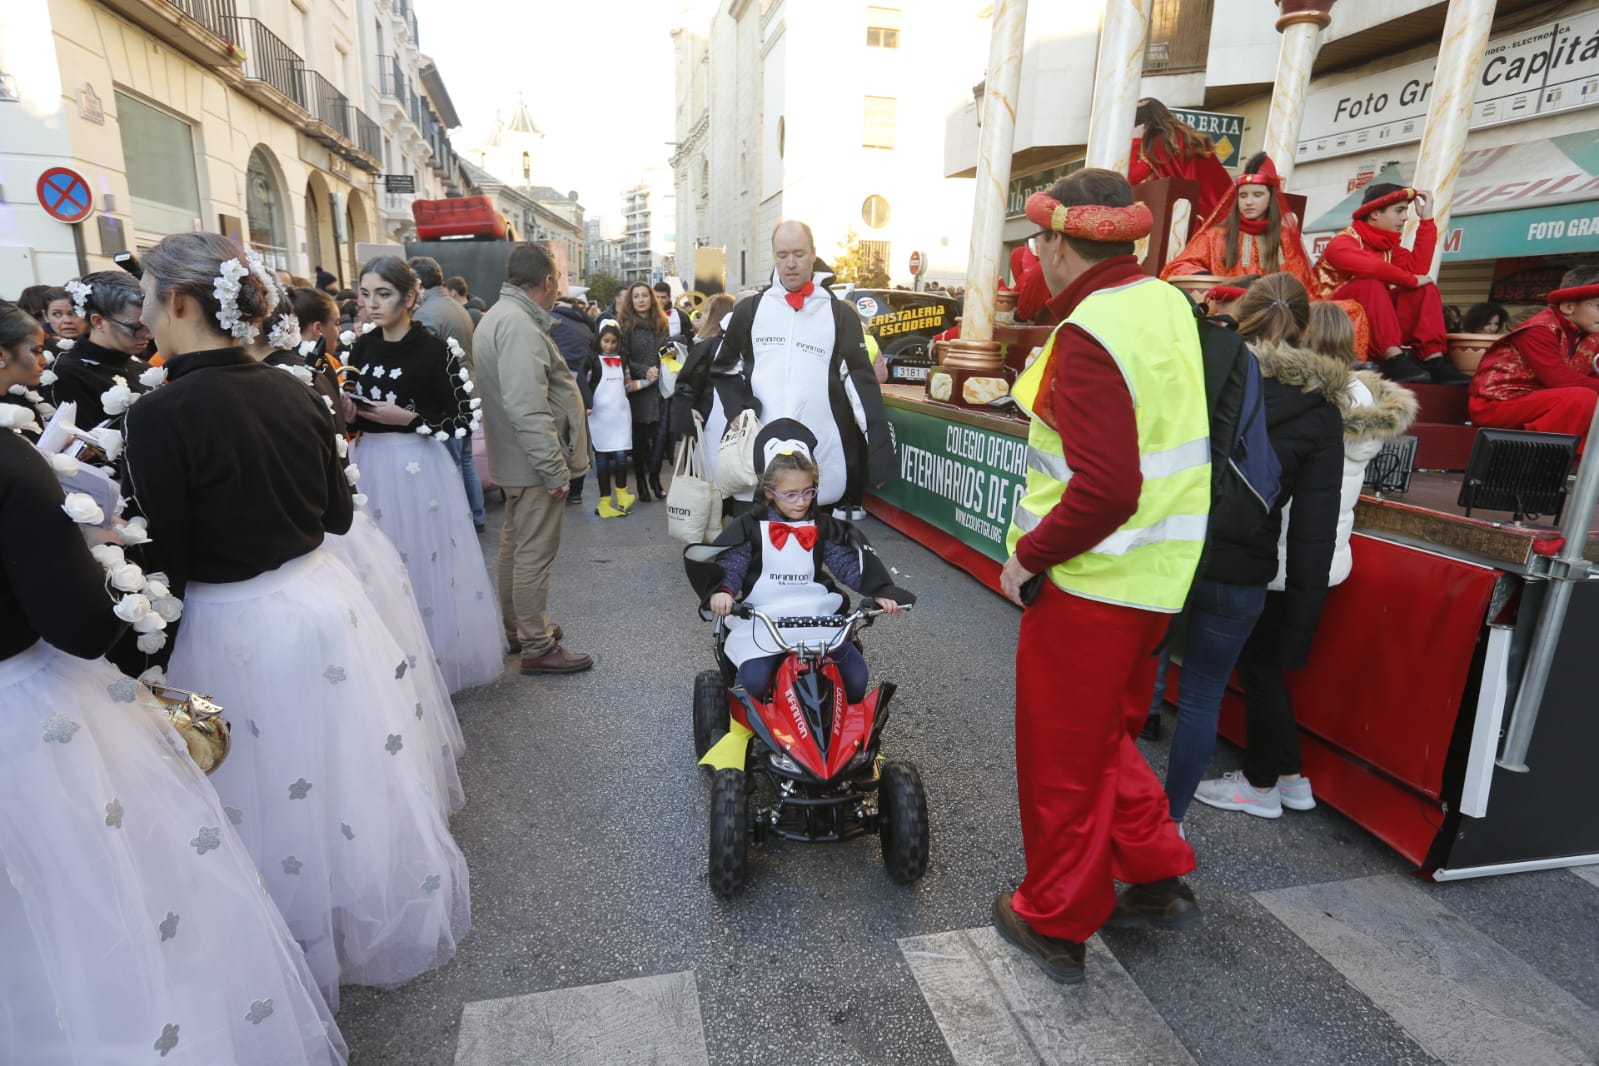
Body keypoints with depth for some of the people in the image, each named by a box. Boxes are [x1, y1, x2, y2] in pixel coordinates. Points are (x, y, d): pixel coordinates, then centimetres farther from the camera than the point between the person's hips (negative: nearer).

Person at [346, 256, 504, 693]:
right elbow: (356, 412, 15)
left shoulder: (435, 350, -10)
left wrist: (409, 418, -19)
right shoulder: (361, 347, 7)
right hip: (370, 468, 5)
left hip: (419, 469, -5)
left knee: (425, 563, 2)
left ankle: (435, 660, 19)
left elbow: (465, 422, -10)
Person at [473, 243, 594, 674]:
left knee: (516, 543, 18)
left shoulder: (501, 314, 14)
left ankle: (517, 629, 33)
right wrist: (556, 471, -24)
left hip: (516, 458, 11)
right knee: (535, 552, -3)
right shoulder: (519, 325, -20)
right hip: (535, 461, -11)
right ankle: (537, 648, 7)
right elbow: (527, 409, -28)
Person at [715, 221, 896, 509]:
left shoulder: (840, 313, 6)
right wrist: (739, 411, 1)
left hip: (822, 453, -1)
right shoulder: (749, 310, 11)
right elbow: (725, 369, 20)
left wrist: (881, 452, -7)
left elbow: (861, 381, 2)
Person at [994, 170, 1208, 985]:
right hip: (1158, 572, 8)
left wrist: (1028, 556, -15)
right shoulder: (1167, 303, 6)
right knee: (1106, 736, 26)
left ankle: (1056, 924, 28)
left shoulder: (1089, 337, -21)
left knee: (1062, 756, 10)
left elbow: (1105, 490, -28)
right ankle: (1157, 880, 35)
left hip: (1091, 580, -8)